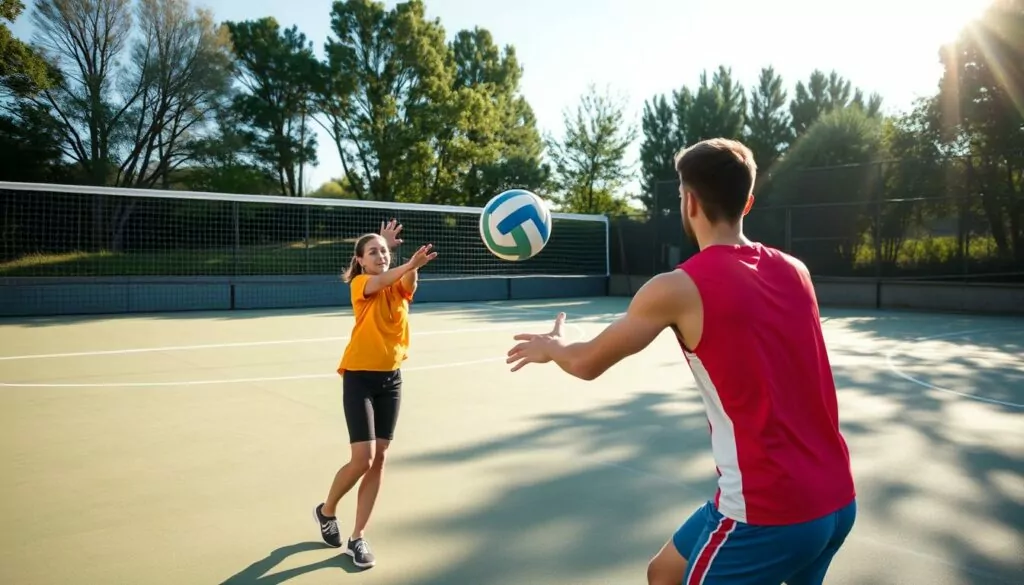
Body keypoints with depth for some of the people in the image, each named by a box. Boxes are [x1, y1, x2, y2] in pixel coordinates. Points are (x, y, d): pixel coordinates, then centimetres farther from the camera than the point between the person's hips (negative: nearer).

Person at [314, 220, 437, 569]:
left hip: (391, 378, 5)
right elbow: (379, 282, -30)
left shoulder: (400, 286, 5)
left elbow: (408, 281, -19)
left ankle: (358, 537, 16)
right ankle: (326, 510, 20)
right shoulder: (360, 284, -6)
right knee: (362, 459, -10)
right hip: (360, 376, -5)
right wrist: (410, 263, -49)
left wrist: (413, 265, -42)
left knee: (378, 460, 4)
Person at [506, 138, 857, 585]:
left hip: (768, 512, -6)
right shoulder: (795, 271, 4)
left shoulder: (679, 288, -12)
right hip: (839, 501, 6)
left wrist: (551, 346, 22)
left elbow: (586, 364, 2)